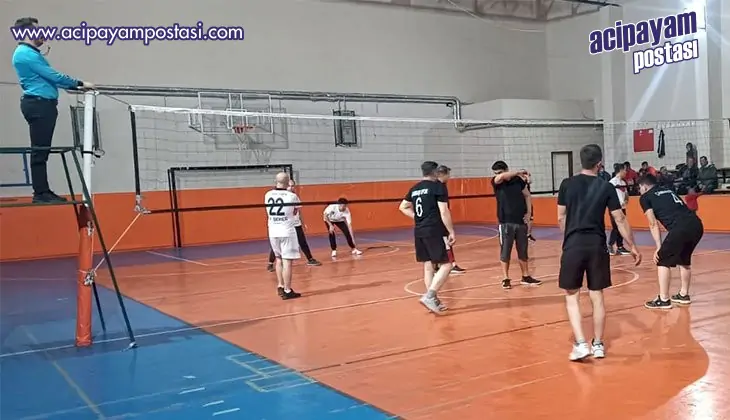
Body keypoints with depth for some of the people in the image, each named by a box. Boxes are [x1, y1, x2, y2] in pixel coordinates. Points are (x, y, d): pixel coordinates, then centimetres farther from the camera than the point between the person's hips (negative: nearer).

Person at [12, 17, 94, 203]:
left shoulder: (29, 53, 20)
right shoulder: (27, 54, -13)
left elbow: (47, 78, 21)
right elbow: (52, 76, -15)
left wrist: (75, 86, 15)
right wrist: (80, 84, -8)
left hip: (41, 104, 11)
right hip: (39, 105, -11)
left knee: (41, 151, 11)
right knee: (39, 151, -8)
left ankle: (43, 191, 15)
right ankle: (40, 193, -5)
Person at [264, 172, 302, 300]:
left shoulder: (268, 195, 2)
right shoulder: (292, 196, -11)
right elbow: (296, 211, 6)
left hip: (273, 232, 5)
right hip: (287, 231, -5)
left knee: (279, 259, 21)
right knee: (287, 261, -2)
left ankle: (280, 287, 28)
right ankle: (287, 291, -1)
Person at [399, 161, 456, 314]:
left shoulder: (414, 188, 13)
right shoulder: (438, 186, -7)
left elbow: (403, 207, 21)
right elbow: (444, 212, -13)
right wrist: (451, 232, -9)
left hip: (419, 232, 7)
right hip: (435, 231, -7)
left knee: (428, 266, 11)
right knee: (446, 264, -3)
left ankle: (434, 301, 16)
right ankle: (429, 295, -16)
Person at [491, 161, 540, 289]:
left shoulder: (518, 181, 3)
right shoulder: (496, 182, -5)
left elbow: (527, 195, 13)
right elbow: (501, 177, -28)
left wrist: (529, 213, 2)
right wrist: (518, 172, -18)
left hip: (521, 221, 3)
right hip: (506, 222, -3)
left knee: (523, 250, 11)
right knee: (505, 251, -1)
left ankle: (526, 277, 22)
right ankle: (506, 279, 7)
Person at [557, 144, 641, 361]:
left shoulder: (567, 184, 1)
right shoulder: (606, 187, 1)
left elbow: (561, 218, 6)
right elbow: (620, 220, 3)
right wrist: (633, 247, 12)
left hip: (573, 245, -1)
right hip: (597, 246, 1)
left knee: (572, 297, 7)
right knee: (597, 296, 12)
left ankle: (581, 344, -4)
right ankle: (598, 344, 19)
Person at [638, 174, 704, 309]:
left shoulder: (645, 197, 12)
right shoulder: (668, 191, 32)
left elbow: (653, 224, 5)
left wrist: (659, 247, 6)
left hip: (681, 227, -7)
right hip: (697, 225, 7)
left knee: (663, 261, 7)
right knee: (684, 259, 26)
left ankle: (663, 300, 7)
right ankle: (684, 294, 35)